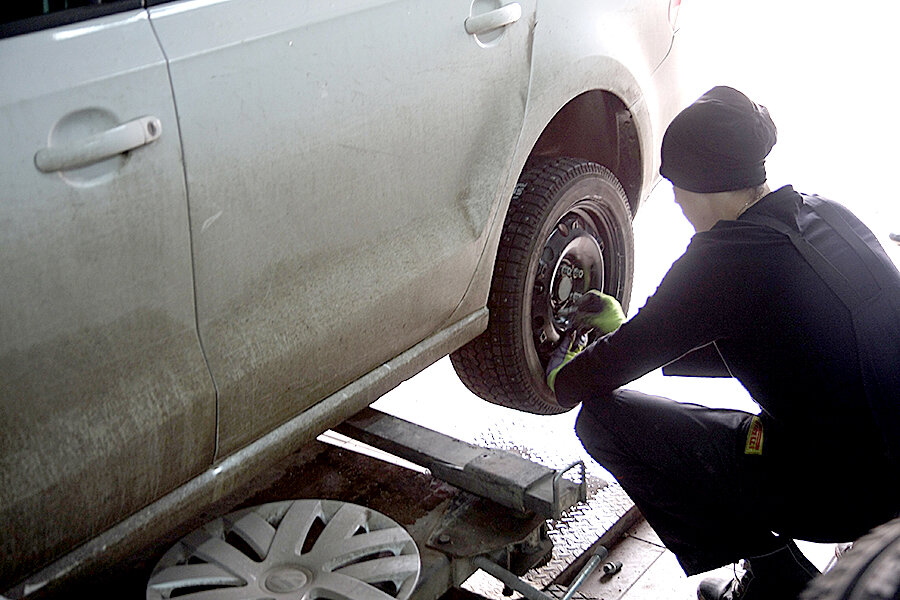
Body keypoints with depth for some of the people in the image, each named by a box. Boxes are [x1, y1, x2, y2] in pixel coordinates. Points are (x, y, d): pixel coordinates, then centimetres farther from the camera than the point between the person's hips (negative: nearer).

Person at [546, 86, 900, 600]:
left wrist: (560, 379, 15)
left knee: (603, 417, -5)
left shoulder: (729, 255, -17)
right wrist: (627, 331, 25)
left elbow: (622, 361, -8)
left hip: (839, 489, -8)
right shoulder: (829, 216, 8)